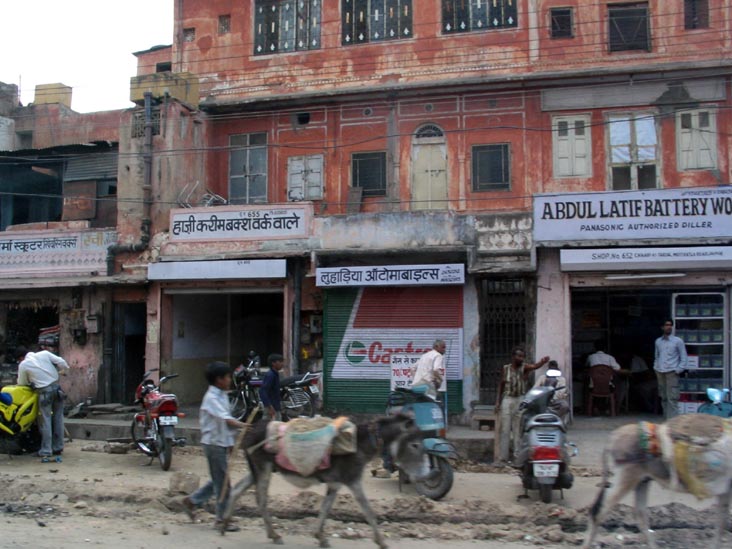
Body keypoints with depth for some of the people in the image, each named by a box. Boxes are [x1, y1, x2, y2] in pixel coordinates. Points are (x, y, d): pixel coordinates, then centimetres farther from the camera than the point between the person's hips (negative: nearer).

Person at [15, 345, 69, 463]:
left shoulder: (23, 365, -1)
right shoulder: (44, 354, 5)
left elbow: (22, 383, 8)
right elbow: (61, 362, 0)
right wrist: (64, 371, 18)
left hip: (44, 392, -4)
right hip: (56, 387, 4)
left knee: (45, 421, 1)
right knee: (58, 419, 11)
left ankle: (46, 452, 1)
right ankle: (58, 449, 17)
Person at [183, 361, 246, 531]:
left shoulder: (222, 396, 11)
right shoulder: (212, 398, -18)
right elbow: (226, 420, -32)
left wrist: (230, 442, 14)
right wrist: (245, 426, -44)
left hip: (222, 443, 9)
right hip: (214, 443, -9)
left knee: (219, 479, 16)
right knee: (222, 482, -2)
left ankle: (192, 501, 29)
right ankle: (221, 519, 8)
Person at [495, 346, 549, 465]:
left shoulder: (524, 368, -3)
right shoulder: (505, 369, 3)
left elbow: (535, 366, -25)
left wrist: (543, 362, -47)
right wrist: (498, 401, 11)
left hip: (521, 401, -1)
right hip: (507, 400, 1)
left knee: (519, 431, 2)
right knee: (505, 430, 3)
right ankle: (502, 458, 8)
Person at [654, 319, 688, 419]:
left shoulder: (678, 341, -1)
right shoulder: (658, 341, 12)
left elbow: (684, 358, 0)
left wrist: (678, 370, -8)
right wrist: (656, 368, 9)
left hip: (671, 372, -5)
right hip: (660, 372, 5)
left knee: (672, 398, -10)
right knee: (663, 397, 8)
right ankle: (666, 419, 15)